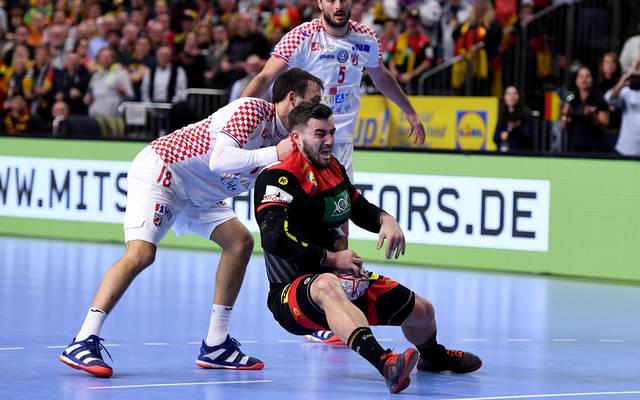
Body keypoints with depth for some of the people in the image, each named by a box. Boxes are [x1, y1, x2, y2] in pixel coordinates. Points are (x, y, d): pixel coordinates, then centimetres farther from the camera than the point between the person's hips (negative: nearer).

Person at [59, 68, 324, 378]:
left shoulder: (285, 138, 5)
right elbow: (219, 160, -34)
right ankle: (82, 343, -26)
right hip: (158, 172, -9)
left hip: (196, 194, 9)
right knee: (141, 253, -23)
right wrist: (274, 154, -36)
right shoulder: (251, 110, -20)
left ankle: (215, 346, 6)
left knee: (240, 241, 1)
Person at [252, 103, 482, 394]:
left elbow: (360, 209, 27)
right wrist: (331, 258, -22)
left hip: (344, 279, 9)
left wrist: (386, 219, 3)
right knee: (327, 286, -46)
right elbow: (274, 238, -29)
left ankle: (432, 356, 50)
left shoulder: (333, 167, 11)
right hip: (292, 292, -9)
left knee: (422, 311, 11)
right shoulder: (278, 178, -16)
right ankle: (385, 364, -68)